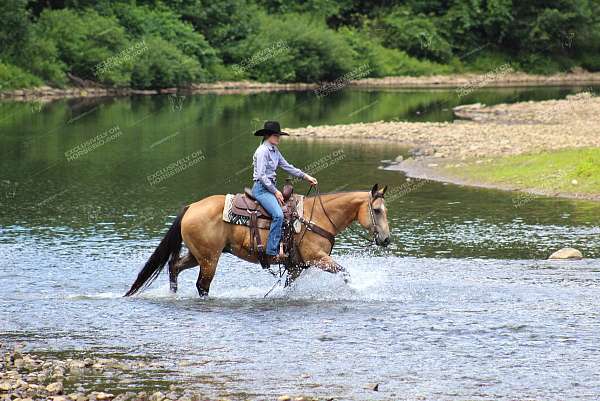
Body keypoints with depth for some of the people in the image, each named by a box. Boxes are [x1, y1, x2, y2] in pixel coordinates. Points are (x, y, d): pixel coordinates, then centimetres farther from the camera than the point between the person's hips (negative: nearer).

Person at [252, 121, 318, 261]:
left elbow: (287, 167, 20)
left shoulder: (274, 151, 14)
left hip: (270, 187, 10)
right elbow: (261, 175, -18)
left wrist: (305, 176, 15)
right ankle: (272, 252, -26)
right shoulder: (262, 151, -14)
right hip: (261, 188, -10)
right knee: (278, 214, -26)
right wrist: (275, 192, -16)